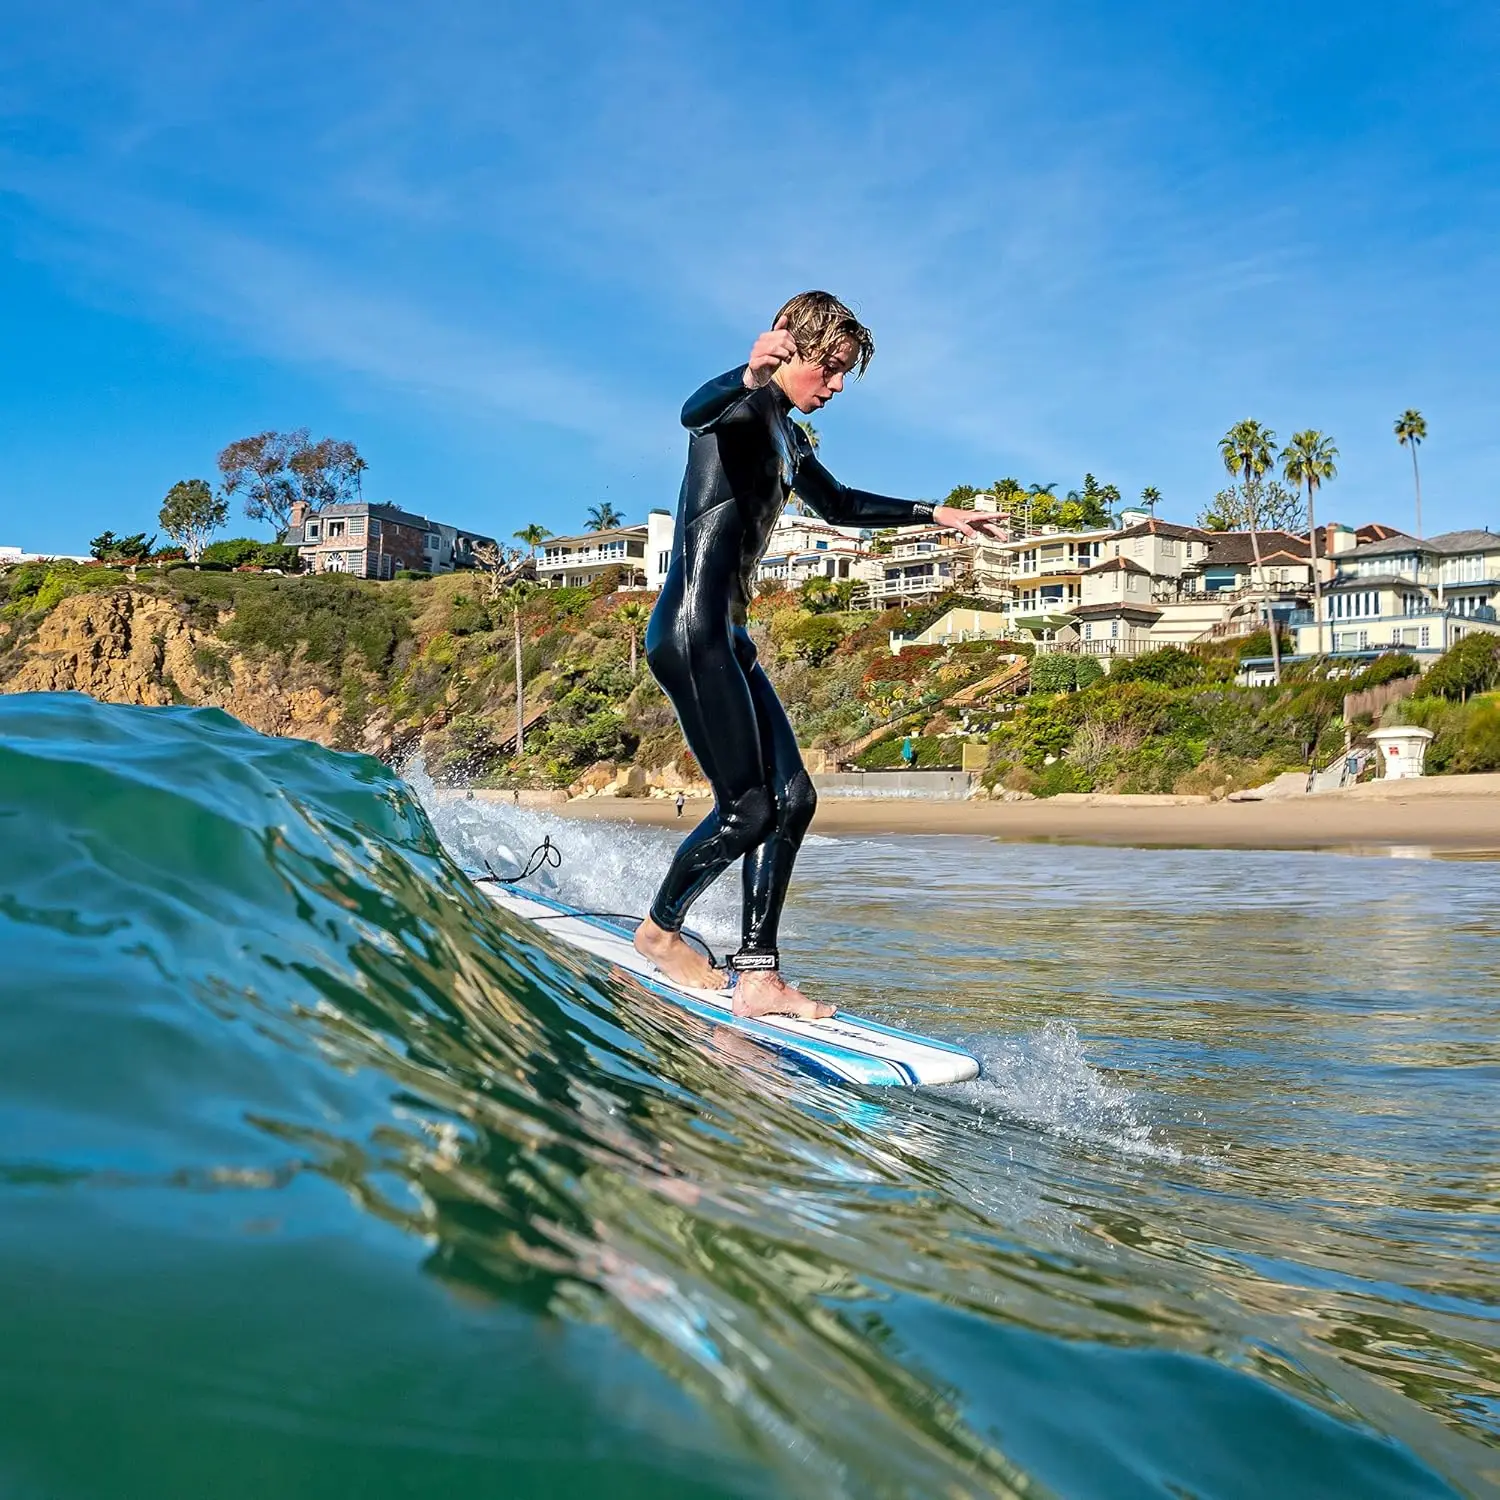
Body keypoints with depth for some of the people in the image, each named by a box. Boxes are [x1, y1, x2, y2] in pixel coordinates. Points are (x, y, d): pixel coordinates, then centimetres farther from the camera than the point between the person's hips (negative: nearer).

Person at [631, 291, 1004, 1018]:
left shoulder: (788, 438, 23)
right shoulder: (741, 407, -7)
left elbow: (839, 505, 41)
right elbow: (694, 413, -32)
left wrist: (935, 513, 43)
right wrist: (749, 377, -54)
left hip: (727, 637, 10)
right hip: (690, 631, -10)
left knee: (792, 797, 4)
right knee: (748, 806, -8)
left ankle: (757, 974, 5)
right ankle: (660, 930, 15)